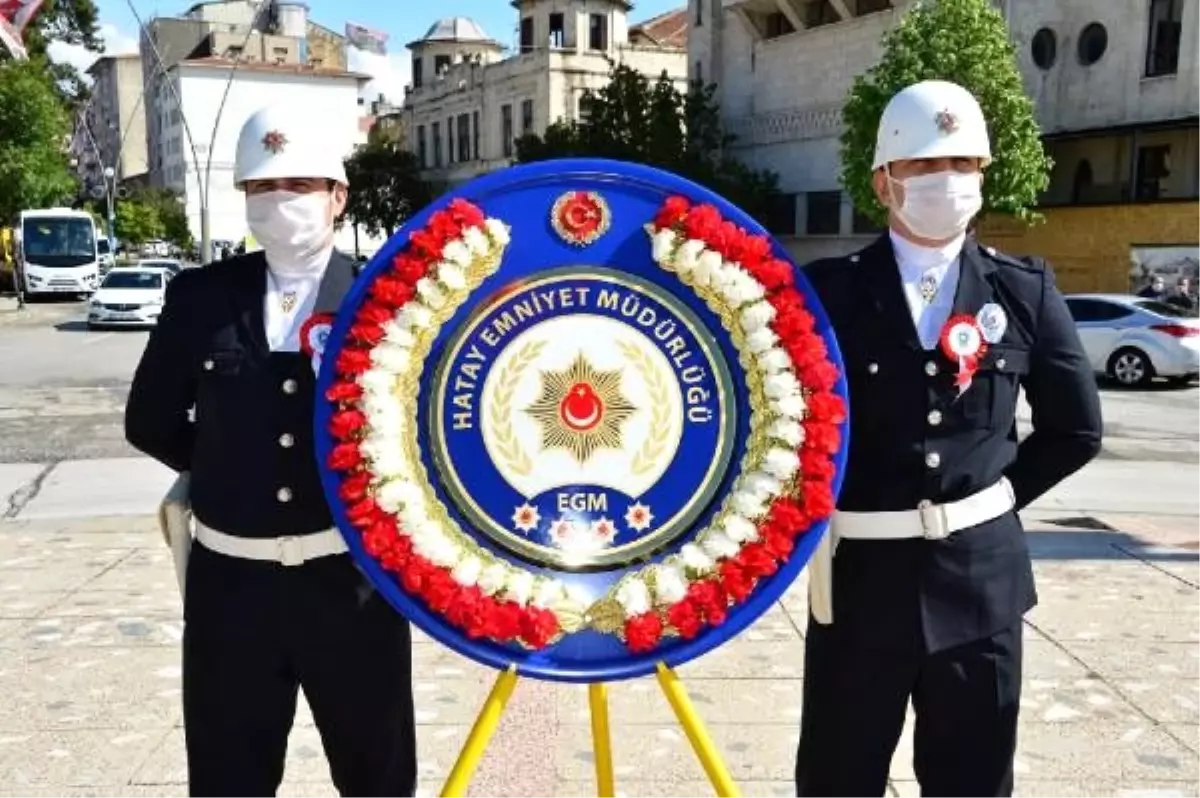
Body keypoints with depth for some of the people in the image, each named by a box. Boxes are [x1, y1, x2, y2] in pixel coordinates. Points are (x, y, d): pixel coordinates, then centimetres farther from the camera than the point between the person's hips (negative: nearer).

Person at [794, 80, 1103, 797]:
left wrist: (997, 496, 5)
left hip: (980, 574, 2)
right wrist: (823, 503, -2)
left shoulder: (1025, 290, 1)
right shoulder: (831, 290, -7)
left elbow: (1076, 428, 10)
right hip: (861, 572, -2)